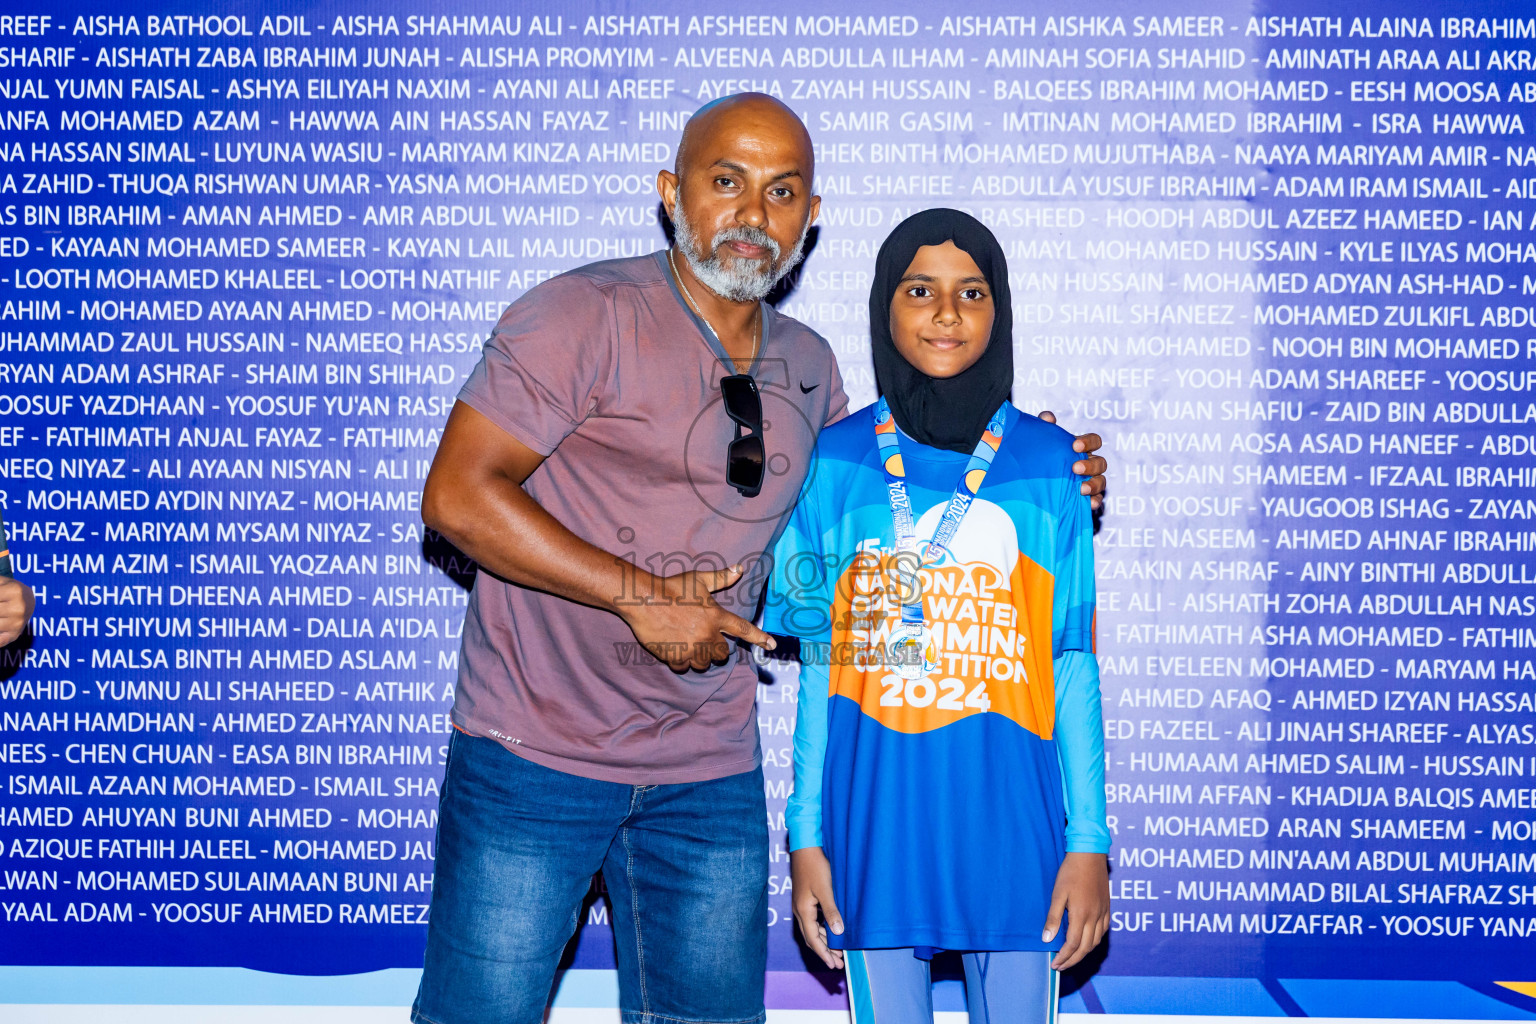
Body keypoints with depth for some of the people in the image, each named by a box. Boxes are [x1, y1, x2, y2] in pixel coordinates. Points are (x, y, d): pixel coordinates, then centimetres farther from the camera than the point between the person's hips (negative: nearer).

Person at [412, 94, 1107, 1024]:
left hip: (711, 773, 5)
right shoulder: (586, 316, -11)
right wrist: (642, 595, -18)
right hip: (537, 753, -5)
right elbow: (459, 495, -16)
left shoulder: (809, 367, 8)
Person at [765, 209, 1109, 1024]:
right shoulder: (835, 462, 3)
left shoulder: (1049, 463, 3)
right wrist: (805, 836, 3)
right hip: (876, 813, 0)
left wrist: (1089, 841, -1)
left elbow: (1073, 665, 3)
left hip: (1011, 812, 0)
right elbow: (819, 666, 5)